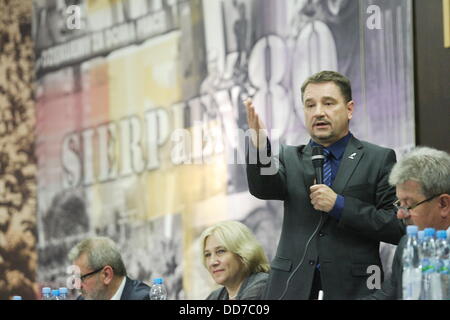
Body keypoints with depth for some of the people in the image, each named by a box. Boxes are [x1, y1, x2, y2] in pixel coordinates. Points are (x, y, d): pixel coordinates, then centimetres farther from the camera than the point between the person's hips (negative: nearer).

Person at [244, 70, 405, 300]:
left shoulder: (379, 160, 5)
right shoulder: (290, 158, 13)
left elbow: (399, 227, -2)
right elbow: (263, 188, -7)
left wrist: (339, 205, -11)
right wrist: (259, 145, -25)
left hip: (352, 289, -2)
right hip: (294, 287, 2)